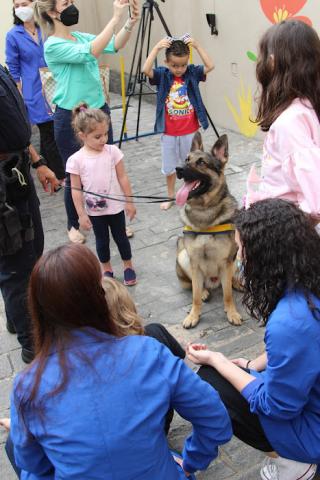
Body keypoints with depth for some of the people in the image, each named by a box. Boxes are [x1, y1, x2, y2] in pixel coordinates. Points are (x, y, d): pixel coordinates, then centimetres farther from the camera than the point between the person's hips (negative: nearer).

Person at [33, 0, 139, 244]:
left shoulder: (81, 37, 7)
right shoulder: (53, 46, -15)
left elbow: (115, 45, -6)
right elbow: (90, 53, -30)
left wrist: (131, 21, -22)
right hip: (71, 119, -6)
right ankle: (74, 225, 27)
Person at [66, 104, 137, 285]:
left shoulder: (113, 151, -10)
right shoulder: (76, 160, -14)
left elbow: (123, 178, -4)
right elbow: (76, 189, -9)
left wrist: (129, 202, -1)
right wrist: (81, 214, -8)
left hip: (116, 207, 1)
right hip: (94, 210, 0)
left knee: (121, 237, 16)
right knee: (102, 240, 16)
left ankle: (128, 266, 36)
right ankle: (106, 269, 36)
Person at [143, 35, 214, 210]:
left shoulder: (192, 73, -4)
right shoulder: (162, 75, -7)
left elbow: (210, 66, -16)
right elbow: (146, 70, -24)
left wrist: (197, 46, -19)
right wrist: (156, 48, -26)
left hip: (190, 130, 0)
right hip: (169, 132, 0)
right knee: (169, 166, 13)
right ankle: (170, 196, 30)